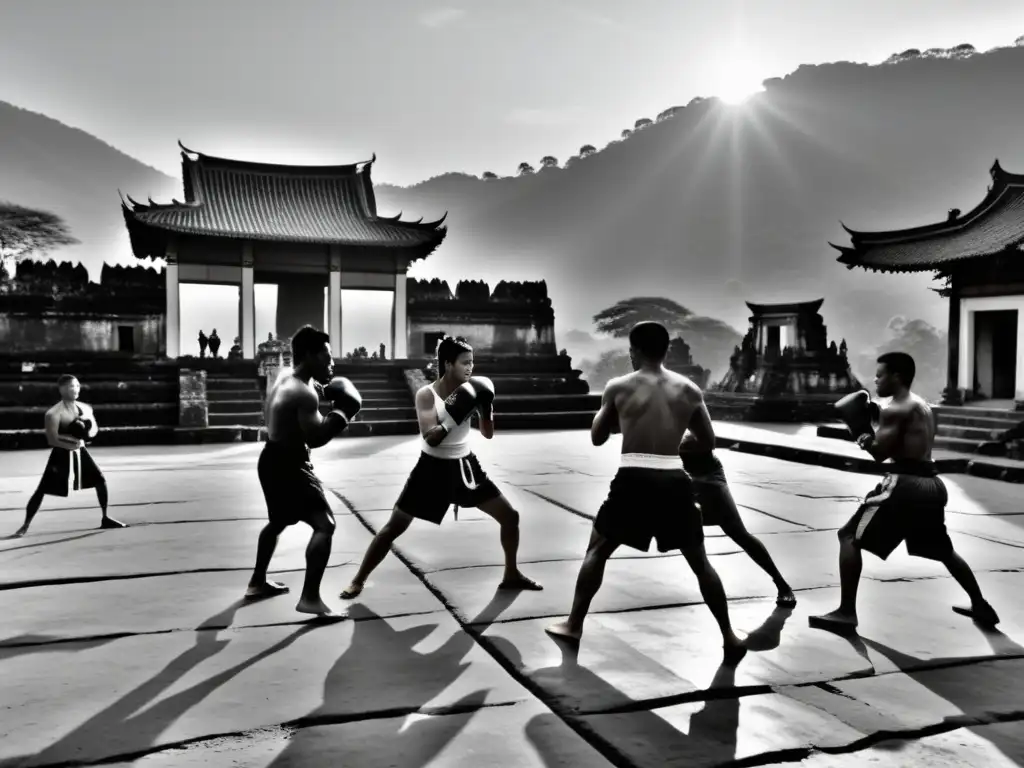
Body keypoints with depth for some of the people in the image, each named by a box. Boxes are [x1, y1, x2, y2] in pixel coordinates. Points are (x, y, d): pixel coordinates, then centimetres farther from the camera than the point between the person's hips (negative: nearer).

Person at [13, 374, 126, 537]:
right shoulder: (54, 413, -17)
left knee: (100, 480, 6)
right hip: (61, 454, -6)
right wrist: (70, 442, -30)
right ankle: (25, 526, 6)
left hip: (80, 452, 6)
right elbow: (52, 440, -20)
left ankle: (105, 519, 19)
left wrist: (88, 432, -7)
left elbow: (95, 428, 15)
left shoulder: (86, 408, 4)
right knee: (42, 490, -5)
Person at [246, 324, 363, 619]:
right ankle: (310, 598, -16)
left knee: (277, 522, 28)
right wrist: (342, 412, -17)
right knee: (325, 524, -13)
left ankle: (257, 583, 41)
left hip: (273, 458, 11)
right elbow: (316, 437, -28)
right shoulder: (303, 393, -22)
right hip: (289, 464, -11)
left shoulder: (285, 377, 8)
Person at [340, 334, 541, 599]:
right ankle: (358, 580, 12)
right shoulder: (426, 395, -16)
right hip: (433, 467, -4)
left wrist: (486, 406, -15)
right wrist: (455, 416, -34)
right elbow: (430, 438, -26)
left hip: (464, 465, 5)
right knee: (394, 527, -3)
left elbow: (488, 434, 1)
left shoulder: (469, 390, -4)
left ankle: (511, 575, 23)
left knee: (510, 516, 5)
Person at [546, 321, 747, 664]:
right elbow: (708, 442, 14)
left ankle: (573, 625, 18)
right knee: (699, 561, 18)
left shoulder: (619, 387, 2)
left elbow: (597, 437, 12)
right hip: (673, 480, 2)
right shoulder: (689, 389, 7)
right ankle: (729, 637, 21)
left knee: (596, 551, 17)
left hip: (634, 479, -2)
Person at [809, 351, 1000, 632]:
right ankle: (982, 607, 39)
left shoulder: (894, 409, -9)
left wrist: (859, 427, -1)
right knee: (944, 550, 30)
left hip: (905, 483, -9)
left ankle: (846, 613, -8)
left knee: (849, 538, -4)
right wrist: (873, 414, 17)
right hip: (930, 483, 9)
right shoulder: (922, 407, 19)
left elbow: (879, 452, -14)